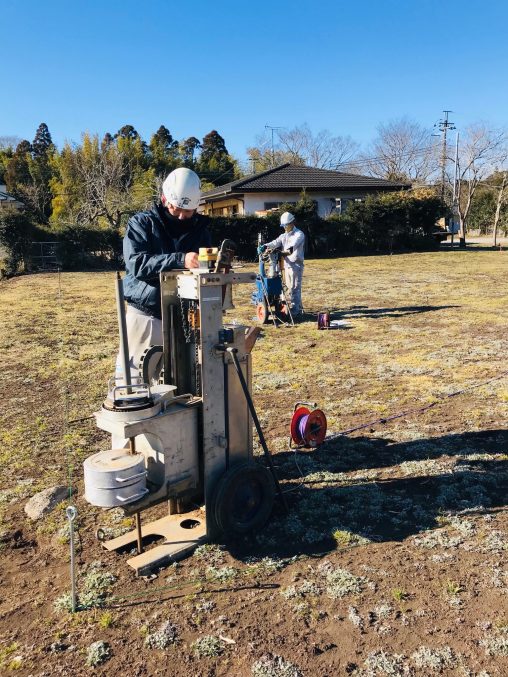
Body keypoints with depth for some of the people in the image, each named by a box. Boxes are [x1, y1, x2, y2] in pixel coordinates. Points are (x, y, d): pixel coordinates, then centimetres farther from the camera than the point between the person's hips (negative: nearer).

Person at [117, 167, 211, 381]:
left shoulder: (200, 231, 9)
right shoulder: (141, 223, -1)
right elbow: (136, 263, -19)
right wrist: (179, 260, -31)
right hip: (145, 317, -2)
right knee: (133, 377, 2)